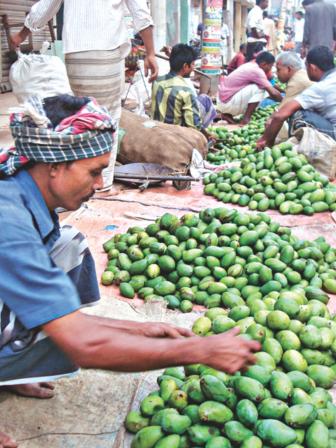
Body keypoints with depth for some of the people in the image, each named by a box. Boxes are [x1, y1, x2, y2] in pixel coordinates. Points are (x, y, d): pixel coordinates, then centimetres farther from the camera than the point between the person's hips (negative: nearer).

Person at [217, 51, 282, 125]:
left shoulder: (249, 66, 13)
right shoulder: (257, 71, -13)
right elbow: (273, 93, -12)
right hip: (227, 103, -9)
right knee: (259, 89, -14)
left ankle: (227, 114, 15)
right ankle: (246, 119, -7)